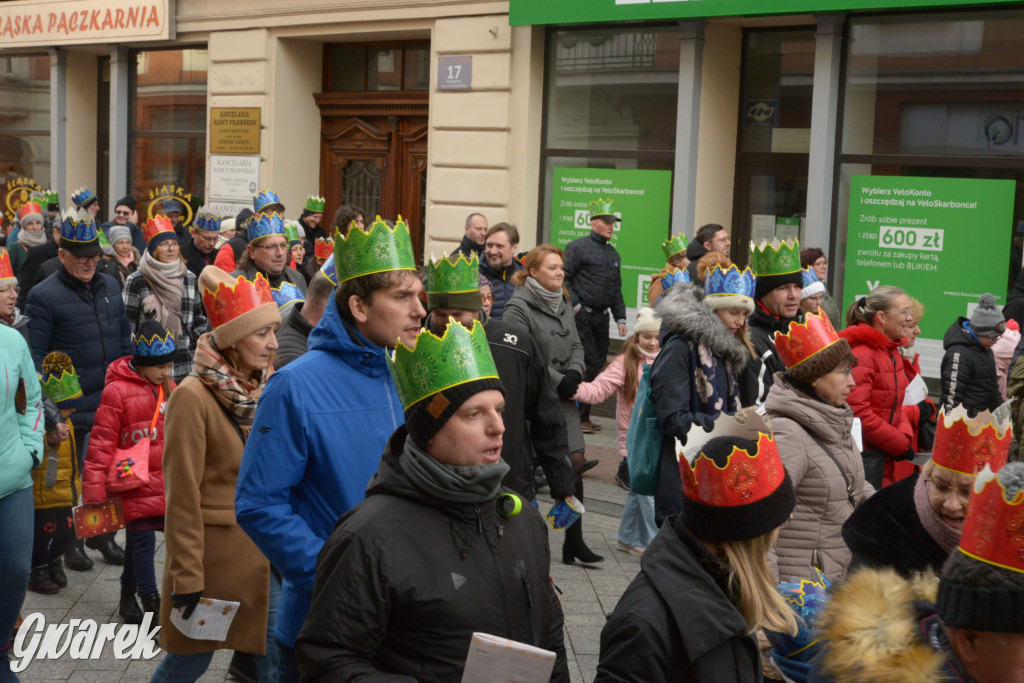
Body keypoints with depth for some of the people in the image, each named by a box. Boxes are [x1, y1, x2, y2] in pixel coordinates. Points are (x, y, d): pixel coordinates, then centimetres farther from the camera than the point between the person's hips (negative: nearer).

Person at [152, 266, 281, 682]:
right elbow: (182, 496, -15)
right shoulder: (193, 398, -15)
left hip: (265, 553, 5)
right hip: (215, 551, -5)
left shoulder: (269, 390, 2)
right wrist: (186, 578, -15)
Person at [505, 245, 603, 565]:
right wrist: (558, 381, -17)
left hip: (563, 397, 7)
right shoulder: (519, 308, -11)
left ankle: (574, 541, 8)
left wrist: (574, 374, -4)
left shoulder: (563, 303, 13)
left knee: (575, 462, 1)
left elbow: (576, 345, 16)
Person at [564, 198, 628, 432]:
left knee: (598, 364, 6)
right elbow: (563, 279, -8)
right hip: (582, 316, -7)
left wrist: (620, 318, 15)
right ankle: (578, 416, -3)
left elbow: (617, 290, 23)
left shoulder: (613, 254, 18)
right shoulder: (578, 247, -4)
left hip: (601, 317, 7)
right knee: (589, 364, -11)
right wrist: (575, 306, -14)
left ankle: (583, 415, 15)